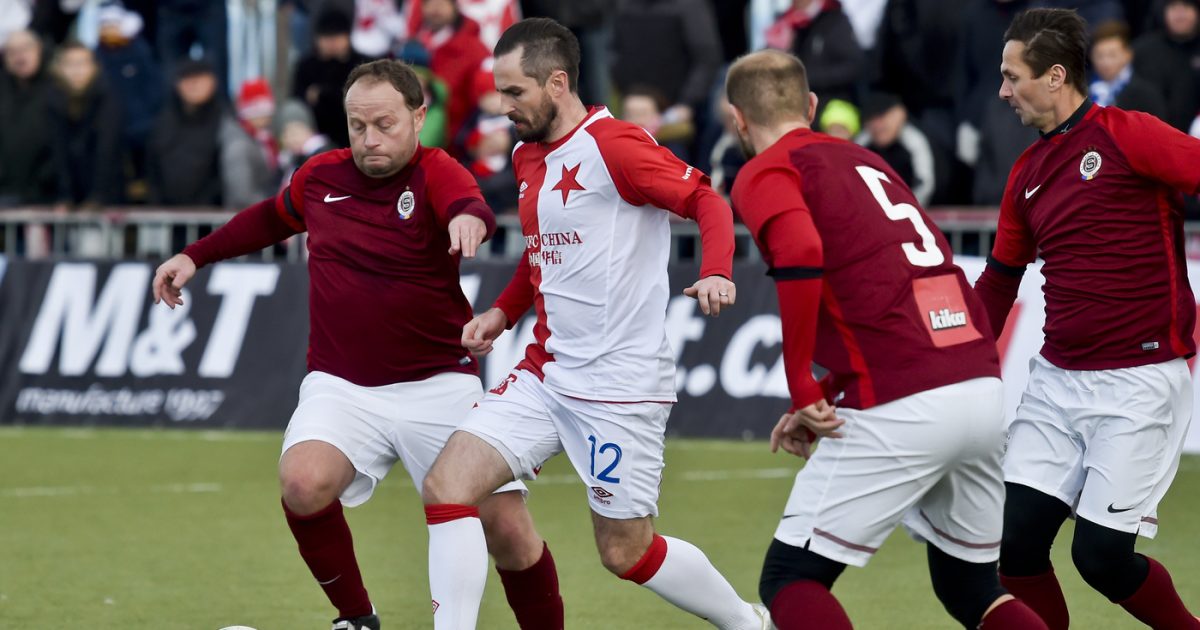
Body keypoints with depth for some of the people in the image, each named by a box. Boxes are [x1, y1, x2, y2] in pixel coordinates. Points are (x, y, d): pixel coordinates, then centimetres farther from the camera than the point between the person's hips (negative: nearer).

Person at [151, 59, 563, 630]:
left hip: (437, 385, -2)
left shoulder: (435, 172, -8)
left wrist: (468, 218, -57)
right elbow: (271, 219, 29)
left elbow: (470, 205, -33)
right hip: (341, 386, 2)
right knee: (303, 483, -27)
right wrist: (195, 256, 26)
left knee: (508, 531, -9)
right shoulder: (321, 176, 6)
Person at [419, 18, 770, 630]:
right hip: (546, 373, 8)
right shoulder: (527, 156, 12)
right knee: (446, 486, -8)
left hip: (620, 384, -8)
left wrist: (715, 273, -34)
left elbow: (706, 201, -17)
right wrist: (504, 311, 14)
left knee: (626, 552, 1)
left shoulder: (613, 145, -14)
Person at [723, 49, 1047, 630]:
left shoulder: (764, 175, 3)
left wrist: (803, 390, -11)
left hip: (902, 409, -7)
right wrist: (826, 400, 24)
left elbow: (801, 255, -18)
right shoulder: (866, 162, 25)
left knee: (789, 580, 3)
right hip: (987, 390, 7)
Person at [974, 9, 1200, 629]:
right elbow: (999, 278, 23)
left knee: (1101, 555, -8)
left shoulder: (1129, 135, -8)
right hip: (1056, 381, 7)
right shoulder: (1026, 172, 14)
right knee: (1014, 543, -4)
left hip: (1139, 384, -7)